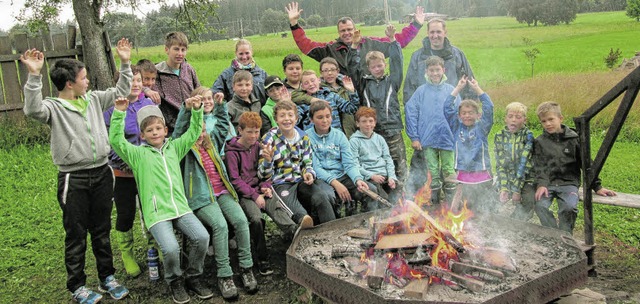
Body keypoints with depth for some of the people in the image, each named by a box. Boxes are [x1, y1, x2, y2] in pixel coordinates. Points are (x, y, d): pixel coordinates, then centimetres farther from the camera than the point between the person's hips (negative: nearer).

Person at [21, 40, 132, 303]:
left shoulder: (93, 99, 9)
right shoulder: (53, 107, -9)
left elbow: (121, 92, 16)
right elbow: (33, 109, -30)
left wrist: (125, 63, 10)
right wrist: (34, 76, -39)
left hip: (102, 173, 5)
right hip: (73, 180, -5)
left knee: (102, 231, 16)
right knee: (76, 235, 7)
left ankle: (107, 278, 30)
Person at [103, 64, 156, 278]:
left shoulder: (149, 104, 2)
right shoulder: (111, 109, -10)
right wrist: (125, 164, -17)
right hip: (123, 174, -3)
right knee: (125, 214, 9)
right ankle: (127, 255, 27)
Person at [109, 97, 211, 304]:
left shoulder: (174, 147, 17)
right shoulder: (138, 154, 8)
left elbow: (194, 133, 16)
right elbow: (116, 140, -4)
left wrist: (197, 110, 2)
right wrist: (119, 113, -12)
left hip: (181, 207, 3)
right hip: (156, 213, -3)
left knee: (202, 237, -19)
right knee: (171, 248, -26)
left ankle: (193, 277, 9)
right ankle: (175, 282, 8)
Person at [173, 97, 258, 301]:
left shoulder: (210, 142, 19)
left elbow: (223, 125, 31)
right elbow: (178, 131, -14)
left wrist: (220, 105, 21)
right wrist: (187, 108, -24)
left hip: (222, 192, 5)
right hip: (202, 197, -5)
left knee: (240, 220, -21)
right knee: (220, 225, -30)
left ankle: (246, 267, -10)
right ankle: (224, 275, -20)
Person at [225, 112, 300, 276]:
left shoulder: (258, 146, 15)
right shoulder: (232, 152, -2)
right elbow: (235, 180, -7)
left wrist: (266, 186, 1)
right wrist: (254, 195, -15)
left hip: (259, 190, 5)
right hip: (243, 193, -5)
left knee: (278, 207, -27)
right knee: (256, 218, -31)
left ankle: (294, 232, -47)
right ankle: (262, 259, -20)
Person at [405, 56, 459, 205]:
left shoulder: (451, 90, 5)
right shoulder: (421, 91, 2)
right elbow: (410, 112, 0)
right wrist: (414, 137, -5)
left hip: (447, 139, 1)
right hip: (427, 140, 0)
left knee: (449, 173, 5)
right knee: (432, 175, 6)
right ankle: (434, 204, 18)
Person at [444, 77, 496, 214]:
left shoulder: (481, 127, 5)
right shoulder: (456, 128, 8)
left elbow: (489, 107, -5)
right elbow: (448, 108, 1)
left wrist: (477, 89, -6)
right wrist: (458, 88, -2)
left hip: (482, 178, -1)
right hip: (462, 177, 1)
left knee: (487, 212, 0)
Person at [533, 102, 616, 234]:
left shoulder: (573, 139, 6)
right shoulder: (539, 142, 7)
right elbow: (539, 166, -3)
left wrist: (597, 187, 6)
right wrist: (541, 184, -20)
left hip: (569, 182, -1)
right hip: (548, 183, 1)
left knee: (569, 207, -29)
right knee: (540, 205, -27)